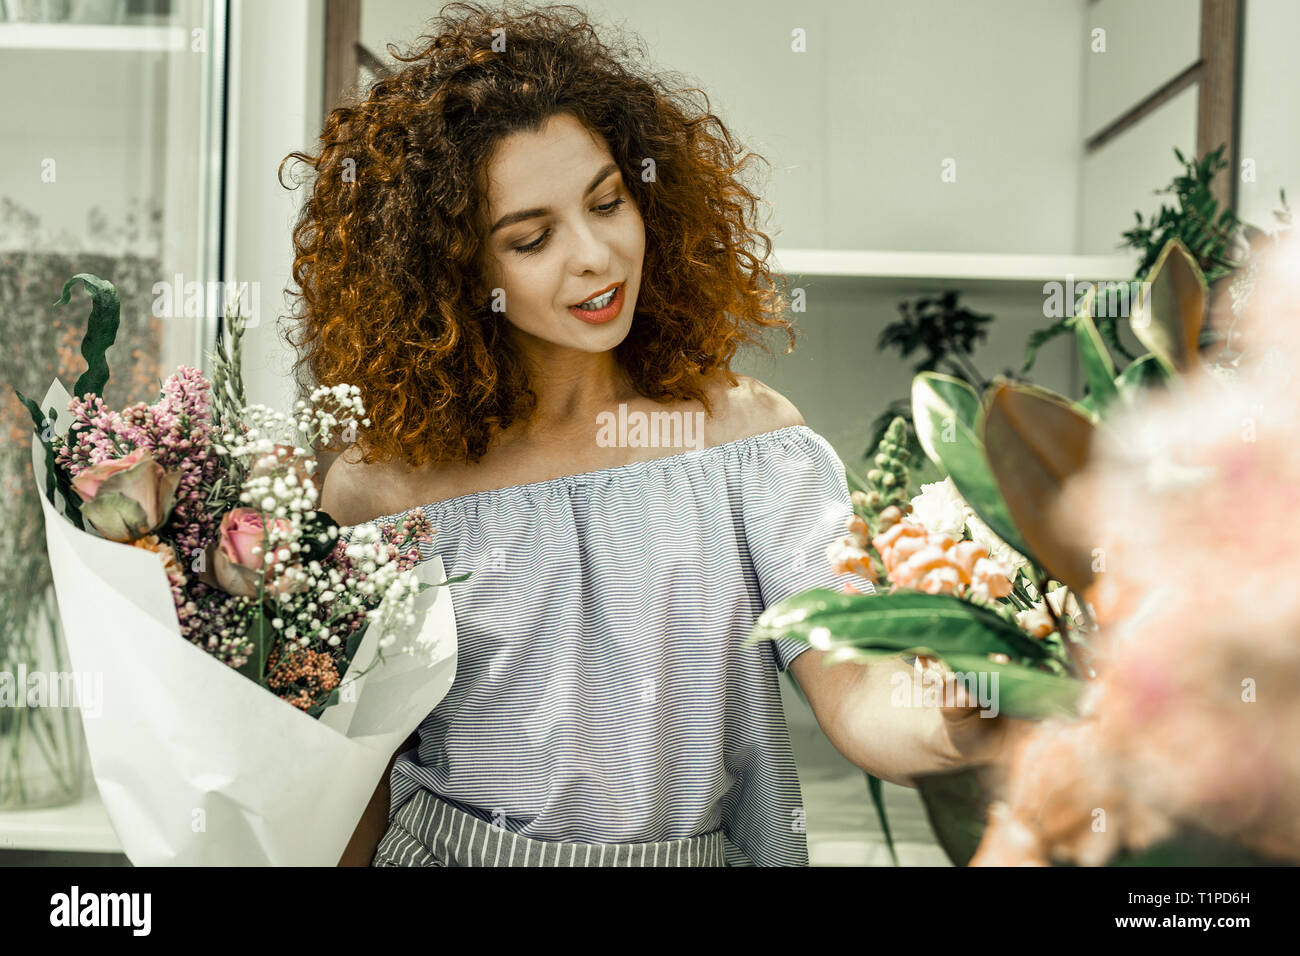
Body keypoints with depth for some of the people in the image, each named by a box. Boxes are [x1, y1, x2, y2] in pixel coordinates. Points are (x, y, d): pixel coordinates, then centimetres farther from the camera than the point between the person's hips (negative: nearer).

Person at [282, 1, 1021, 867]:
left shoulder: (747, 438, -5)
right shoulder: (382, 490, -5)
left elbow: (861, 708, -14)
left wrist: (950, 727, -33)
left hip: (693, 852, 1)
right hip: (442, 849, -1)